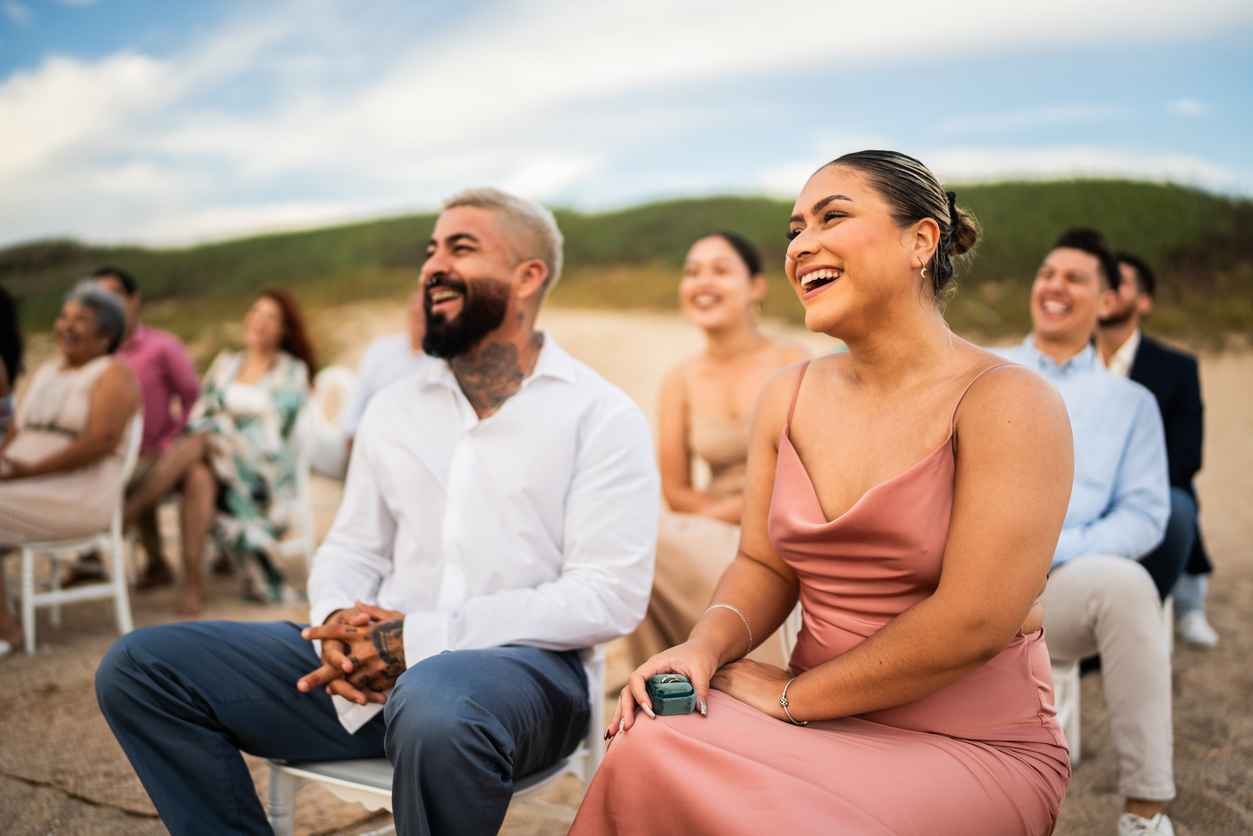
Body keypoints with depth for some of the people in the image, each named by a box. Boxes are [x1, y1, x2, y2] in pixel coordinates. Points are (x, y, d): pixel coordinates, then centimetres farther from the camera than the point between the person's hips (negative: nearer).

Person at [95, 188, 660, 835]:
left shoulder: (600, 415, -1)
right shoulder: (394, 406, 18)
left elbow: (608, 595, -11)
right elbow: (350, 547, 19)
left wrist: (419, 636, -16)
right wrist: (339, 620, -7)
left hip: (515, 663, -5)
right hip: (376, 664, 6)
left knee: (435, 710, -41)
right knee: (140, 666, -5)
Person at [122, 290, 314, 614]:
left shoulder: (292, 371, 11)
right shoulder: (225, 363, 23)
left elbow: (272, 430, -1)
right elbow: (200, 414, 14)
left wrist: (216, 435, -10)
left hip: (264, 470, -4)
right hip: (210, 456, 4)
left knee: (198, 442, -33)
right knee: (199, 476, -34)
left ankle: (126, 514, -34)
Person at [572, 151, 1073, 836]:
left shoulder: (1005, 401, -13)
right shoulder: (786, 400, 7)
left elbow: (973, 623, -19)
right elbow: (764, 565, 10)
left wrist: (792, 695, -13)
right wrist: (706, 646, -12)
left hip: (970, 750, -4)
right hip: (825, 725, 4)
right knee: (648, 749, -24)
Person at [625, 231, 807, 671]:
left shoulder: (791, 362, -3)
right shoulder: (681, 380, 5)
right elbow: (675, 492, 4)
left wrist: (720, 512, -9)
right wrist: (750, 505, -9)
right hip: (709, 541, 3)